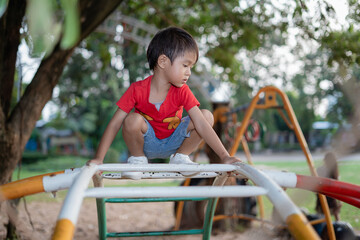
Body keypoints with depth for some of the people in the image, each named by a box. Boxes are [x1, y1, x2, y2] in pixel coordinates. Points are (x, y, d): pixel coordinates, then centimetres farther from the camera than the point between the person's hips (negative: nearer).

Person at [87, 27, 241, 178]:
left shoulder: (182, 92, -15)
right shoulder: (137, 90, -20)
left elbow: (202, 125, -21)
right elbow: (115, 124, -20)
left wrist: (225, 156, -29)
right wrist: (98, 158, -28)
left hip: (173, 143, 2)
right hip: (146, 143, -2)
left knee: (207, 116, -17)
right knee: (132, 120, -34)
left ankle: (180, 157, 3)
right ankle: (137, 159, -4)